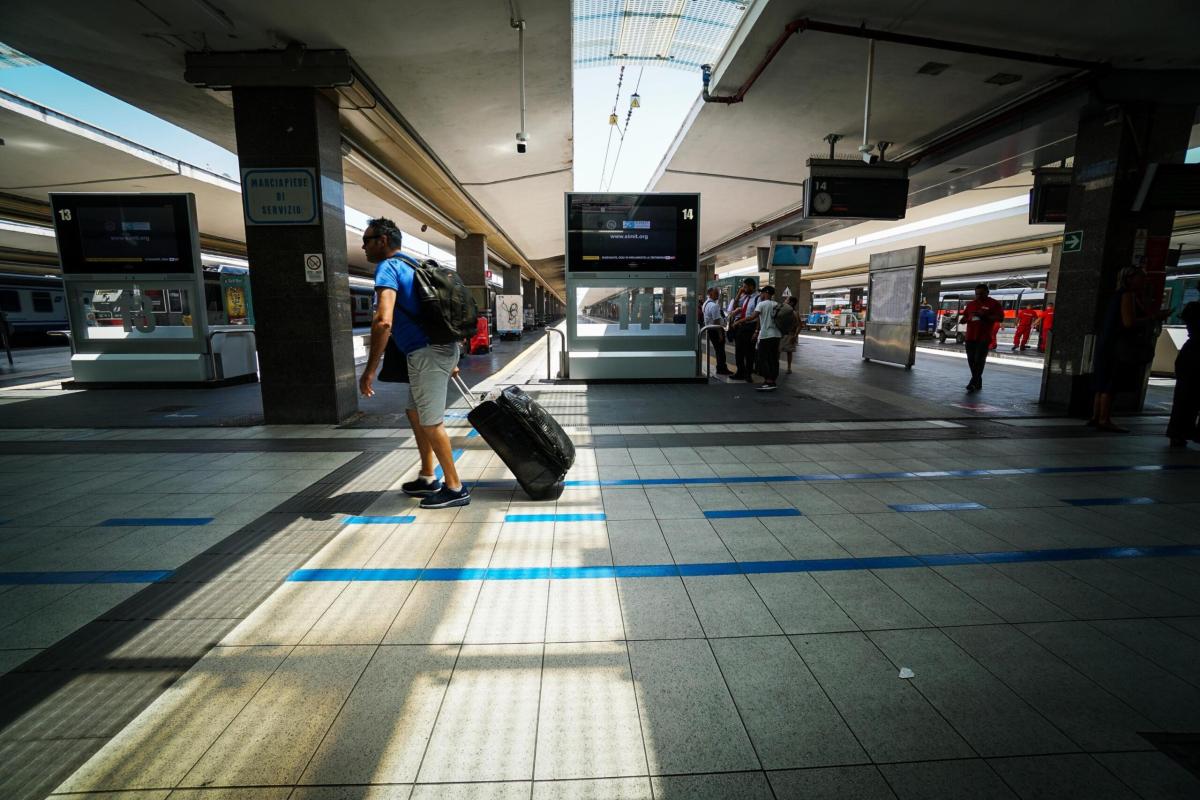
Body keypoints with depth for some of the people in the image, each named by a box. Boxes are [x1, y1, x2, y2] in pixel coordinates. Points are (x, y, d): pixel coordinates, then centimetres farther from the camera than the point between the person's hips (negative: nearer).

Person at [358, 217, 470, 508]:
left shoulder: (388, 267, -10)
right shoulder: (410, 265, 20)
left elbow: (383, 321, -24)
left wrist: (369, 370, -20)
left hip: (427, 353, -10)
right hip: (439, 348, 10)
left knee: (431, 422, -1)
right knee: (415, 413, 20)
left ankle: (454, 487, 9)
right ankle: (428, 478, 29)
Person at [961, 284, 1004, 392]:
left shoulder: (994, 304, 1)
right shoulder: (971, 304, 16)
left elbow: (1000, 318, -7)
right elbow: (965, 317, 22)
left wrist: (984, 316, -18)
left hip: (984, 337, -5)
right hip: (970, 337, 5)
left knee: (979, 360, -11)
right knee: (971, 360, 6)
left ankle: (974, 383, -12)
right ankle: (978, 383, 17)